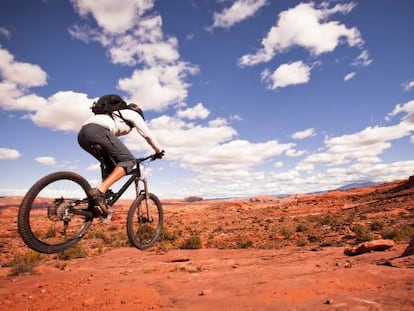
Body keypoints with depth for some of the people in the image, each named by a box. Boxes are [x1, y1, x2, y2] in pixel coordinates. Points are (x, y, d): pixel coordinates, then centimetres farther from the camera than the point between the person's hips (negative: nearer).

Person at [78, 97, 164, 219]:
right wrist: (159, 151, 30)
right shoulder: (134, 114, 22)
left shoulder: (117, 115, 42)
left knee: (110, 164, 20)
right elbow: (147, 135, 18)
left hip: (83, 134, 9)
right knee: (128, 161, -3)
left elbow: (113, 141, 46)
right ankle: (100, 191, -20)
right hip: (97, 131, -9)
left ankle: (101, 202, 10)